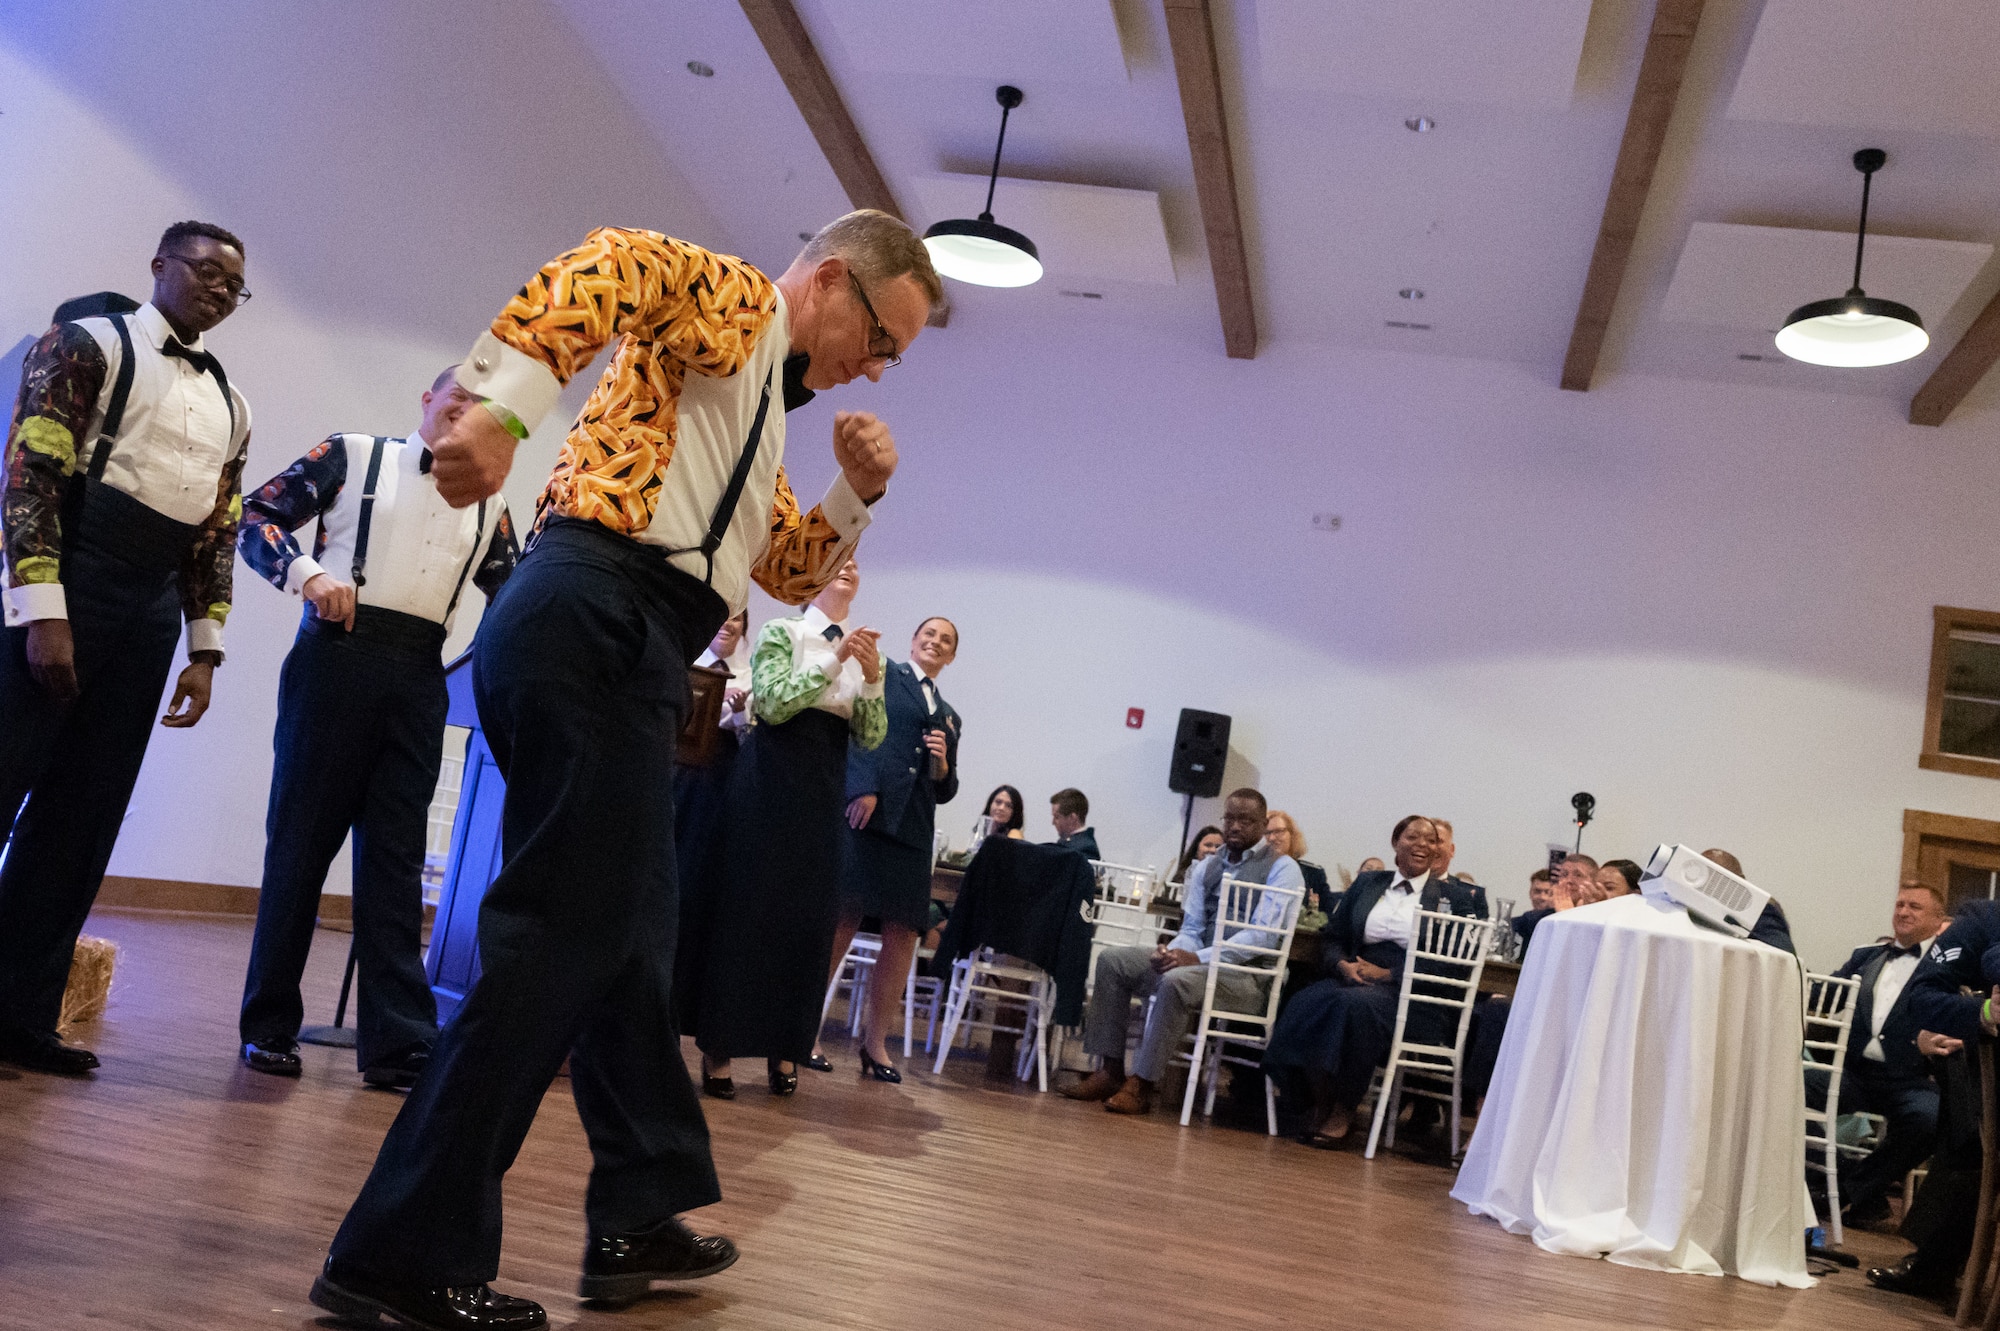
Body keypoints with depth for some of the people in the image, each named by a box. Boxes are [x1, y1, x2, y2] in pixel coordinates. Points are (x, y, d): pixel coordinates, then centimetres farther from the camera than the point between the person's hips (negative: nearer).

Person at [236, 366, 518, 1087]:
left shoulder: (488, 504, 17)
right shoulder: (353, 454, 9)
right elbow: (255, 518, 5)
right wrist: (309, 572, -11)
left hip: (419, 676, 3)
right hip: (338, 651, -3)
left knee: (395, 854, 1)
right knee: (303, 835, 2)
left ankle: (399, 1043, 0)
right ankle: (269, 1025, 14)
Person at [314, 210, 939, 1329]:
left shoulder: (763, 410, 30)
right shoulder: (733, 299, 3)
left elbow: (794, 574, 34)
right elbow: (609, 266, -19)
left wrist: (857, 492, 16)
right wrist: (504, 404, -33)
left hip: (623, 650, 11)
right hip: (599, 616, -11)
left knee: (628, 930, 13)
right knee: (567, 934, -12)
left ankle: (639, 1217, 25)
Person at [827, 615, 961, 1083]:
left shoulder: (949, 717, 24)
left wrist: (943, 764, 2)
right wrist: (862, 788, -16)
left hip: (913, 830, 6)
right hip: (865, 811, -5)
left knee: (903, 934, 0)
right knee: (841, 920, -6)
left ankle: (875, 1041, 9)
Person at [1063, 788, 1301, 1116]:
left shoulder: (1282, 868, -5)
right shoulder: (1207, 867, 17)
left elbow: (1264, 934, -15)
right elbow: (1192, 928, 14)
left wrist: (1199, 958, -23)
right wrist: (1174, 952, -11)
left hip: (1246, 974, -7)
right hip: (1198, 960, 7)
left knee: (1177, 981, -36)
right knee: (1111, 960, -5)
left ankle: (1141, 1085, -27)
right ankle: (1110, 1071, -8)